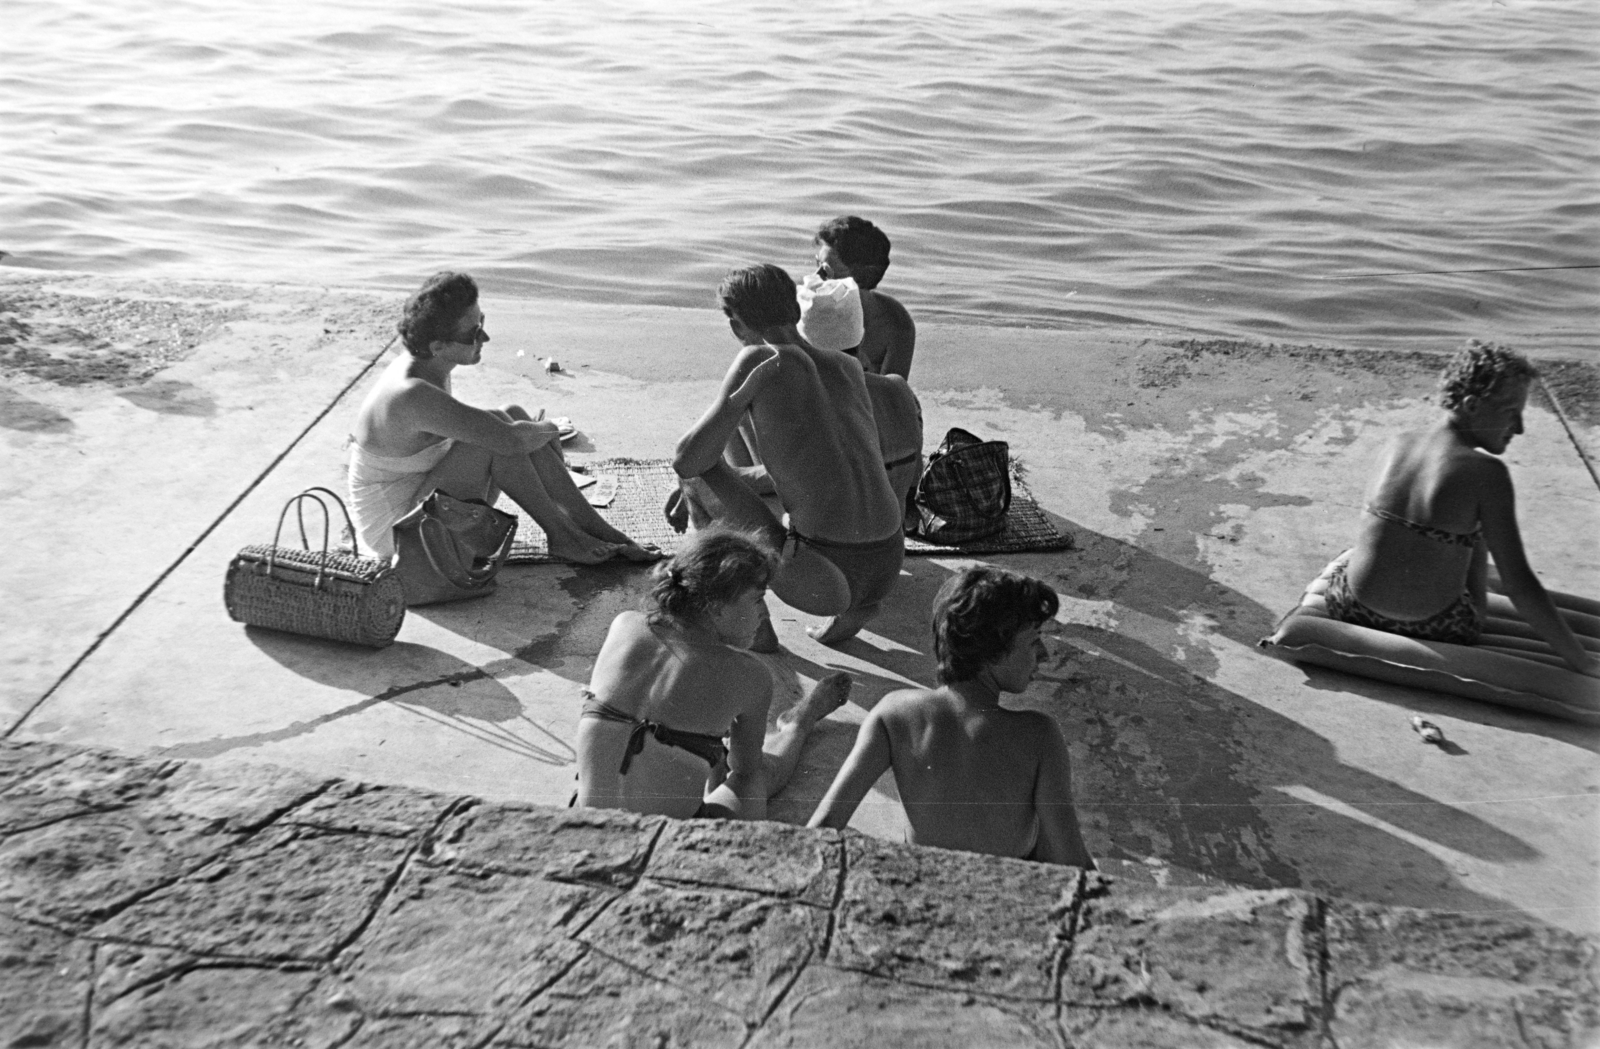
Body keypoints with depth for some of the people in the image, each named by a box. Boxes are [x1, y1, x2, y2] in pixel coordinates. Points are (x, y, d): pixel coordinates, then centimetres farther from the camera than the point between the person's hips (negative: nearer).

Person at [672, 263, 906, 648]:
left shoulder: (758, 359, -5)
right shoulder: (850, 367, 14)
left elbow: (688, 459, -5)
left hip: (818, 581, -7)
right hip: (887, 572, 7)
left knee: (698, 472, 11)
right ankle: (856, 605, 18)